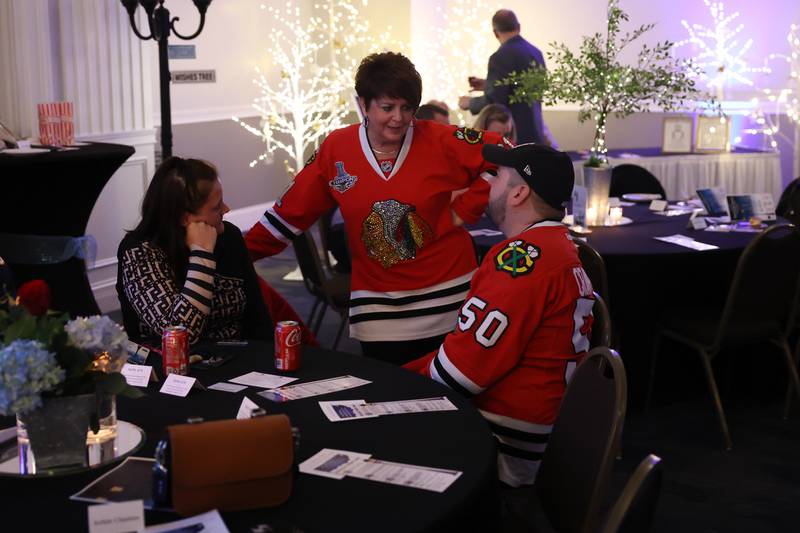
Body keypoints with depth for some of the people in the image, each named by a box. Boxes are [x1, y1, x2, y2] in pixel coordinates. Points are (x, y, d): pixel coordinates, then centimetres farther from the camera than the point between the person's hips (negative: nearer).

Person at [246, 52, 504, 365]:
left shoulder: (439, 141, -8)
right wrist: (241, 254, 4)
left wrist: (464, 210, -5)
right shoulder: (335, 149, -2)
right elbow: (293, 210, 5)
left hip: (447, 299, -1)